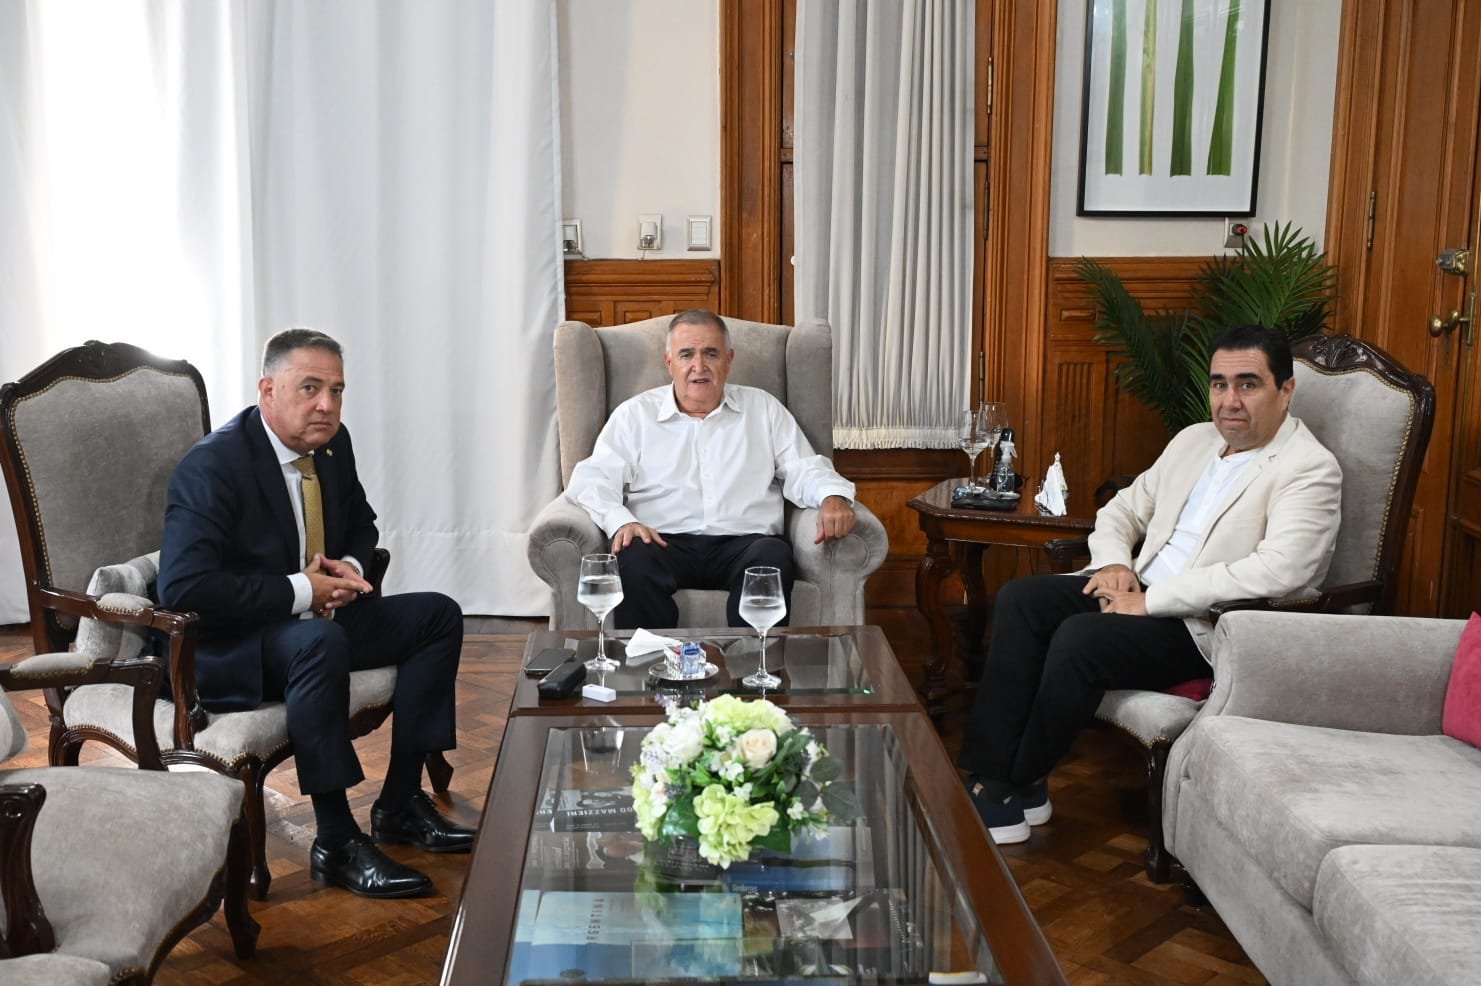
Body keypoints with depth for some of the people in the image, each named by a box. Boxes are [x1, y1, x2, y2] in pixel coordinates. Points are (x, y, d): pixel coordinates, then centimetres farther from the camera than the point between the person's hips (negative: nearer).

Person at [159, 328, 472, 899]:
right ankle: (337, 845, -26)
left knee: (439, 615, 0)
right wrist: (299, 591, -26)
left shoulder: (333, 444, 2)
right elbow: (182, 587, -30)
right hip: (223, 649, -9)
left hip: (313, 619, 9)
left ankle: (400, 803, 3)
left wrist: (349, 567, -4)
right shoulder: (212, 466, -21)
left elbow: (361, 525, 20)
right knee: (320, 641, -38)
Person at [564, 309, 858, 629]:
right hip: (665, 542, -1)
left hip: (745, 541, 1)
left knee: (774, 556, -33)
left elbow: (803, 470, 14)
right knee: (634, 559, -35)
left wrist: (833, 495, -10)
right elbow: (593, 477, 5)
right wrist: (621, 521, -17)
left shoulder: (763, 408, 20)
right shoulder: (635, 414, 15)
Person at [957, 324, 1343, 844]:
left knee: (1080, 638, -29)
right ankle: (988, 774, -15)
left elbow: (1278, 571, -26)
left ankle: (1019, 785, -9)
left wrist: (1150, 601, -23)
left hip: (1209, 628, -8)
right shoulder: (1194, 440, 15)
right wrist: (1113, 564, -3)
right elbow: (1122, 510, 22)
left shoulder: (1311, 469, -11)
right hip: (1139, 591, 8)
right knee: (1021, 598, -11)